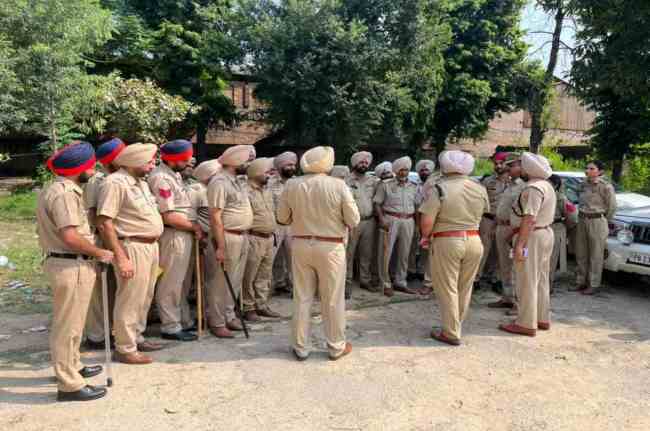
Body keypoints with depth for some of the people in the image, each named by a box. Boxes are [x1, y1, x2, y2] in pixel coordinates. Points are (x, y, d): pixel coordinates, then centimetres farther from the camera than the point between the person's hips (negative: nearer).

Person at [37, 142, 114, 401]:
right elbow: (70, 237, -27)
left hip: (64, 263, 11)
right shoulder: (64, 193, -20)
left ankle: (72, 367, 38)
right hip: (71, 267, -11)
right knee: (67, 326, -1)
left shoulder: (55, 189, 13)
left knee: (69, 323, 23)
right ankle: (70, 385, 9)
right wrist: (100, 253, -14)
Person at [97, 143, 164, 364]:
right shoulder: (115, 183, -15)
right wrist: (121, 258, -22)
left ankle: (137, 337, 34)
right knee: (129, 300, 1)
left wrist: (154, 246, 14)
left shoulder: (141, 182, 14)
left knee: (144, 298, 19)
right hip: (132, 247, -9)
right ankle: (125, 349, 13)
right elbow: (105, 223, -20)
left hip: (151, 246, 9)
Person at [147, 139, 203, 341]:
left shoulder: (175, 174, 13)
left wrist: (194, 227, 7)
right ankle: (170, 327, 11)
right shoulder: (161, 178, -17)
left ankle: (184, 321, 31)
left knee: (181, 282, 18)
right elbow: (168, 216, -21)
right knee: (170, 284, 1)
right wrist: (195, 226, -10)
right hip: (172, 236, -10)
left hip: (184, 234, 10)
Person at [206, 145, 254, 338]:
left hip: (242, 237, 9)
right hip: (228, 237, -9)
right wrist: (220, 246, -22)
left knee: (235, 281, 16)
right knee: (222, 282, 0)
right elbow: (215, 216, -19)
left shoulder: (236, 180, 13)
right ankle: (217, 322, 12)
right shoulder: (219, 182, -15)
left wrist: (245, 235, 15)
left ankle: (228, 316, 28)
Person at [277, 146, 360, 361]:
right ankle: (336, 347, 23)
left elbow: (283, 218, 5)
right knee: (332, 299, 10)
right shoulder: (338, 185, -11)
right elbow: (353, 220, -7)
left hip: (301, 245, 3)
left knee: (302, 297, 12)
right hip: (331, 247, -2)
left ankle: (301, 347, 22)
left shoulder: (292, 185, -4)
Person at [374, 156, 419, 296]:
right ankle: (386, 284, 6)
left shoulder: (414, 187, 13)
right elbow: (377, 203, -1)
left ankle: (400, 282, 20)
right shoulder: (386, 185, 1)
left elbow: (417, 205, 16)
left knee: (404, 254, 9)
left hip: (408, 221, 4)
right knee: (386, 252, -4)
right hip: (390, 220, -4)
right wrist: (381, 218, -13)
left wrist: (416, 222, 6)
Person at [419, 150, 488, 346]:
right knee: (465, 288, 17)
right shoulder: (480, 189, 3)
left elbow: (426, 223, -17)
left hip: (447, 243, -5)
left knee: (447, 289, 6)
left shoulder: (440, 189, -13)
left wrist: (426, 236, 1)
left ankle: (451, 333, 11)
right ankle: (457, 326, 29)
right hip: (474, 242, 5)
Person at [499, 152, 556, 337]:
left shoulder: (532, 188, -19)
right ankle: (542, 319, 26)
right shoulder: (547, 186, 14)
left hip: (532, 237, -11)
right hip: (546, 233, 11)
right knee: (541, 280, 17)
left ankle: (526, 324, 2)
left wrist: (519, 244, -25)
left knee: (526, 282, -4)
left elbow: (529, 219, -26)